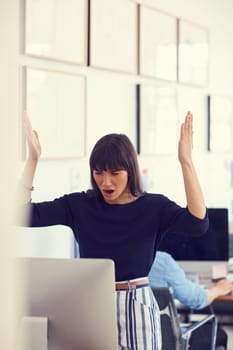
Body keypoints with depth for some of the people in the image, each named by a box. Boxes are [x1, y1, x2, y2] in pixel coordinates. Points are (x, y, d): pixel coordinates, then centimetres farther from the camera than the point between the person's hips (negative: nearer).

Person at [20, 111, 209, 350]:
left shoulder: (153, 207, -2)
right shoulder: (79, 205, 2)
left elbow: (198, 223, -20)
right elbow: (25, 214, -6)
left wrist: (186, 161, -26)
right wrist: (33, 159, -12)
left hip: (137, 308, -1)